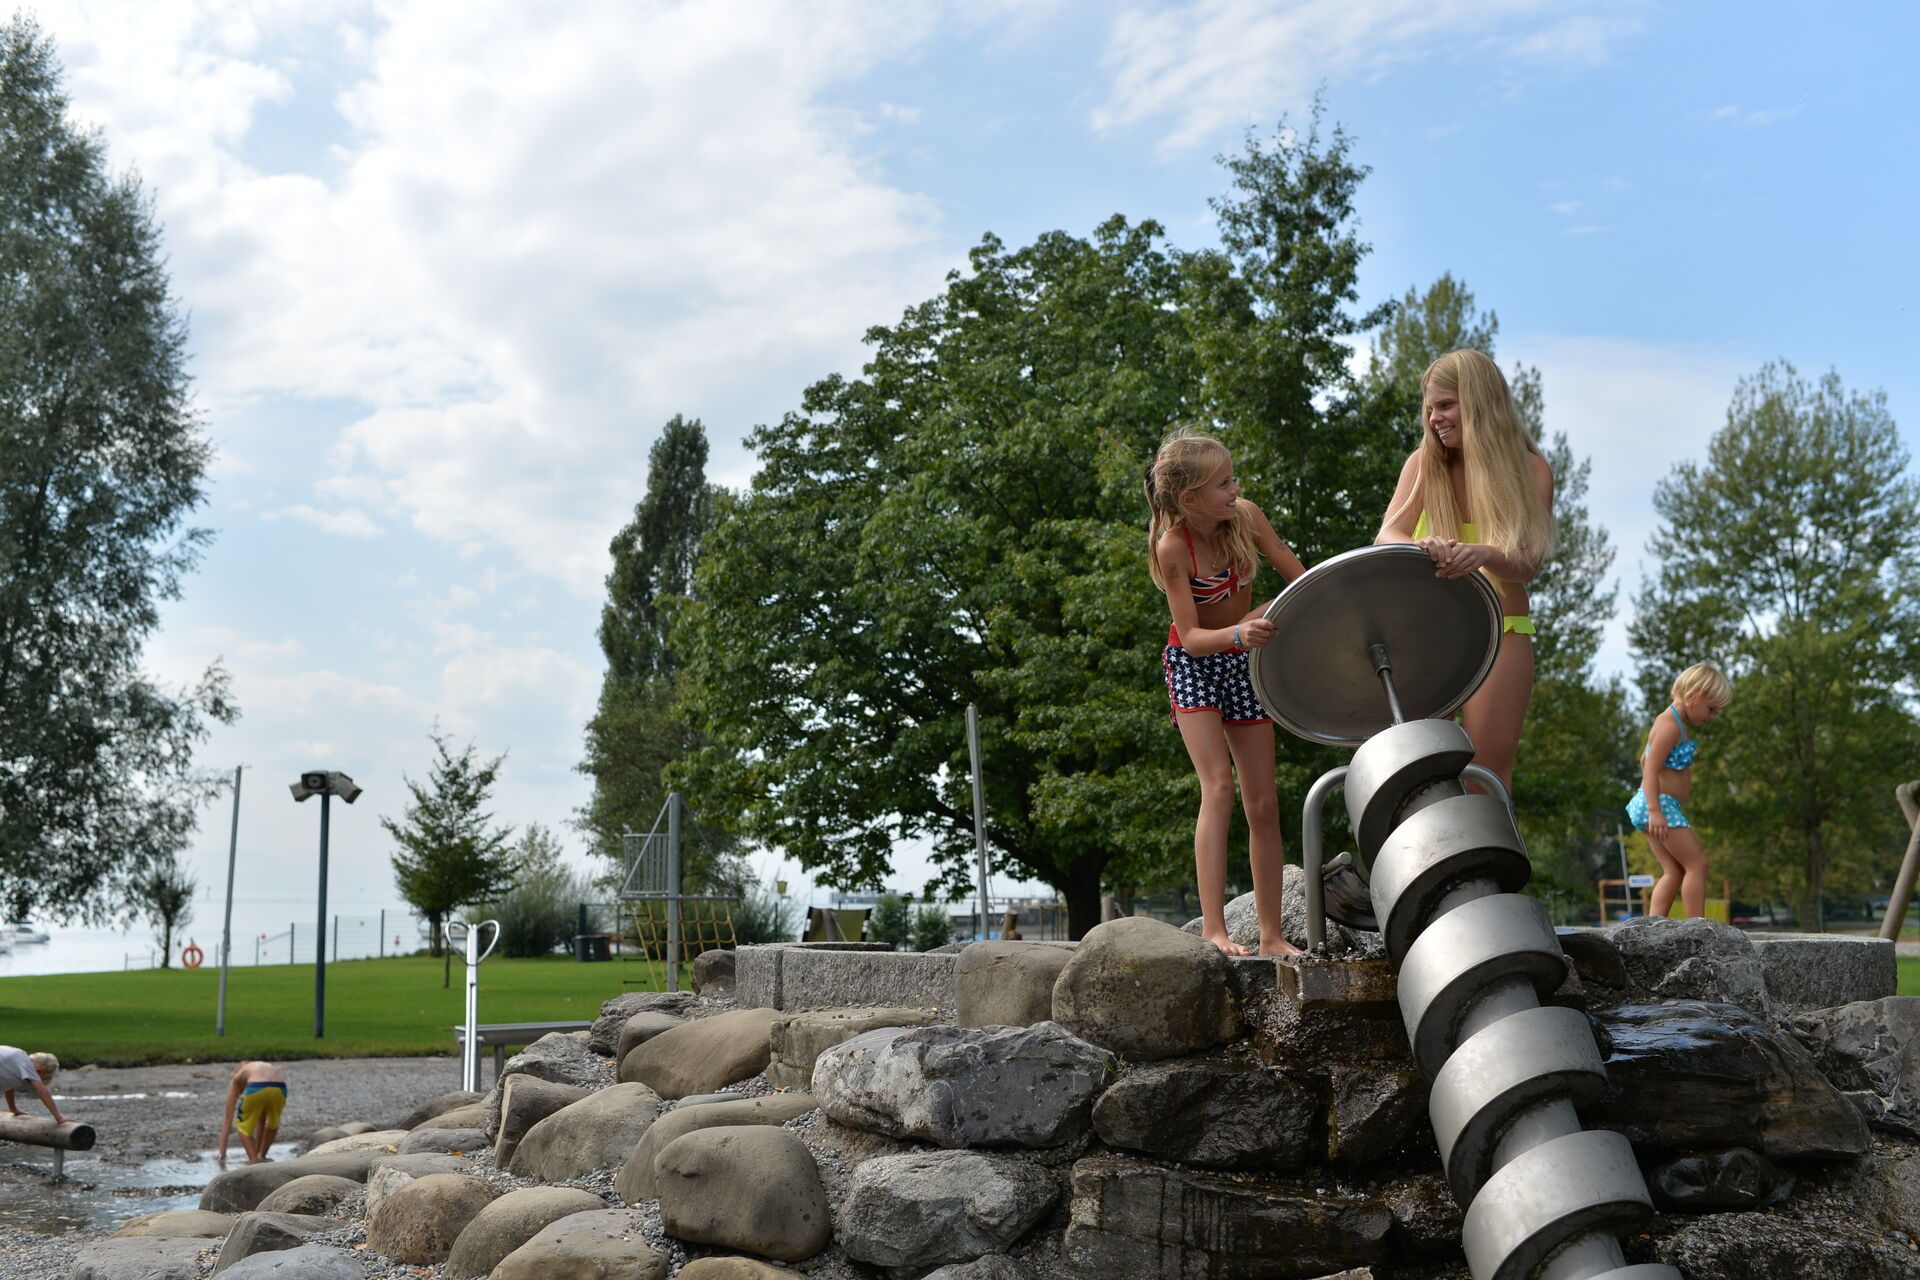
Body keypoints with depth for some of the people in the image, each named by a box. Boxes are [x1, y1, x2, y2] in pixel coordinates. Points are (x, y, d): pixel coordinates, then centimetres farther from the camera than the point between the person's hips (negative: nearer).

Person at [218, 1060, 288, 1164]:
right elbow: (260, 1122, 48)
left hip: (256, 1089, -4)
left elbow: (228, 1118, 27)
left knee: (243, 1126, 22)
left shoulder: (236, 1079, 34)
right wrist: (257, 1151, 53)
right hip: (279, 1089, 4)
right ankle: (261, 1156, 33)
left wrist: (222, 1153, 29)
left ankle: (254, 1161, 8)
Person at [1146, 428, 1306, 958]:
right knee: (1219, 787, -21)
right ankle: (1213, 928, -20)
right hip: (1193, 663, -4)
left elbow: (1301, 579, -4)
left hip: (1244, 662, 4)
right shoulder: (1172, 548, -23)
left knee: (1263, 803, 3)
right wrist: (1238, 633, -43)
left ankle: (1272, 935, 9)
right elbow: (1192, 637, -24)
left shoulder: (1246, 517, -13)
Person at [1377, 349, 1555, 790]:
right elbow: (1387, 537, -12)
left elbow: (1527, 566, -11)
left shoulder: (1530, 469, -1)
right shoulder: (1425, 464, 3)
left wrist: (1483, 555, -34)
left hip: (1501, 634, -1)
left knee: (1489, 772, -4)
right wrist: (1421, 548, -36)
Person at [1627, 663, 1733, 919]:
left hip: (1659, 807, 11)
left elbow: (1645, 760, 27)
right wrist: (1655, 810, -29)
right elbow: (1651, 768, -22)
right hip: (1661, 804, -11)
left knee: (1675, 872, 9)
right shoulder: (1671, 725, -14)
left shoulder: (1675, 723, 18)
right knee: (1697, 863, -9)